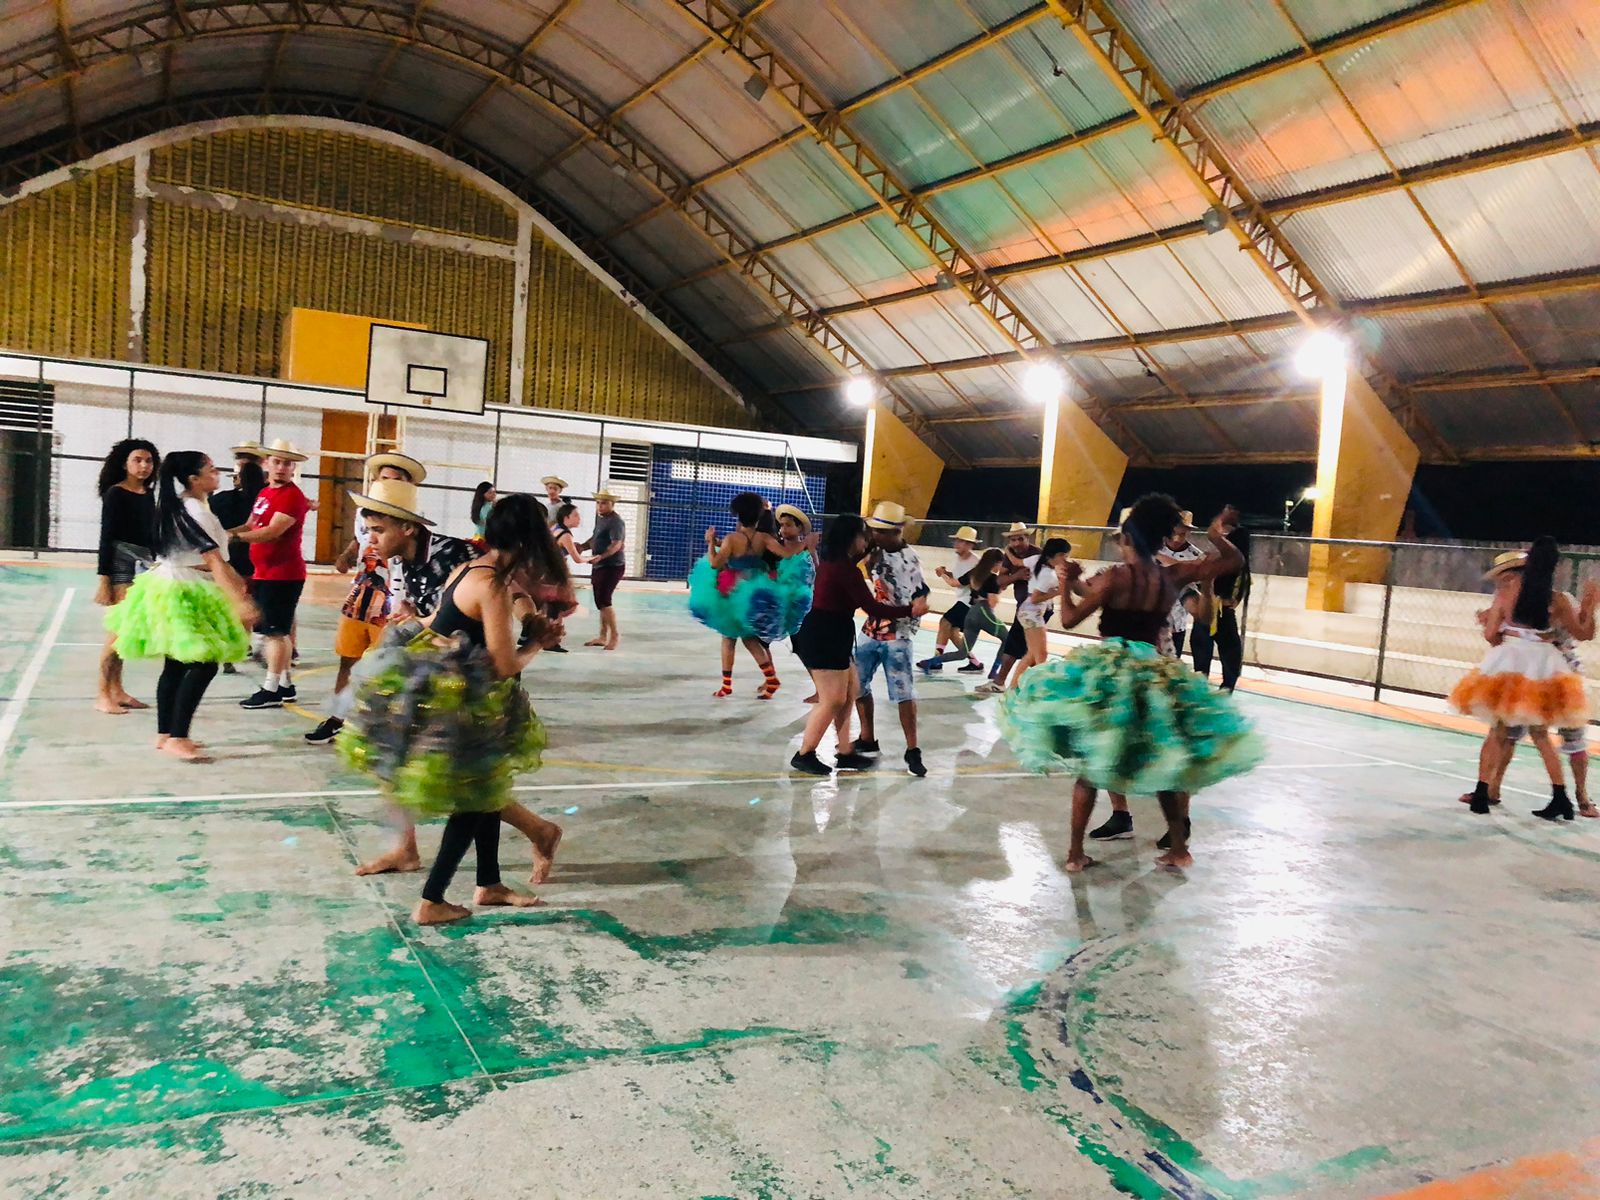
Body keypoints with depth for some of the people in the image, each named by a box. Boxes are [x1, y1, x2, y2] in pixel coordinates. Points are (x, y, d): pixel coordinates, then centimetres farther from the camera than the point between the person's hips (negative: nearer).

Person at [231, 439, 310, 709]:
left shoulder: (292, 496, -13)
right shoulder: (264, 493, 15)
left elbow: (272, 532, -23)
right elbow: (253, 525, 25)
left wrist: (235, 536, -25)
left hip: (283, 574, -9)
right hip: (264, 573, 9)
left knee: (276, 631, -8)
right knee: (276, 630, 14)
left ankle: (271, 690, -5)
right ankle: (284, 683, 22)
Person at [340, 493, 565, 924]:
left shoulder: (468, 569, 6)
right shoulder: (494, 586, -20)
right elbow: (506, 665, -21)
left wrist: (523, 626, 8)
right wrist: (537, 641, -1)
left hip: (435, 693, 9)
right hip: (455, 704, -9)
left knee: (485, 790, 19)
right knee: (475, 799, 6)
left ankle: (489, 885, 31)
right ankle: (430, 902, 15)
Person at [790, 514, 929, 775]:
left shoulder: (834, 561, 9)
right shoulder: (845, 569, -19)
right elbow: (873, 608, -20)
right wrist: (910, 610, -13)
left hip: (831, 636, 11)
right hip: (824, 637, -11)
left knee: (850, 692, 16)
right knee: (833, 701, -2)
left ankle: (845, 753, 21)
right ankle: (804, 755, 9)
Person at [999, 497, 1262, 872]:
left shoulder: (1114, 577, -10)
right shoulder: (1174, 576, 1)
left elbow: (1069, 619, -8)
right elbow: (1234, 560, 11)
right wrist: (1217, 535, 27)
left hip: (1106, 673, -3)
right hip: (1155, 677, 3)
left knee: (1090, 766, 8)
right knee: (1162, 767, 18)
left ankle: (1076, 853, 10)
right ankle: (1179, 848, 26)